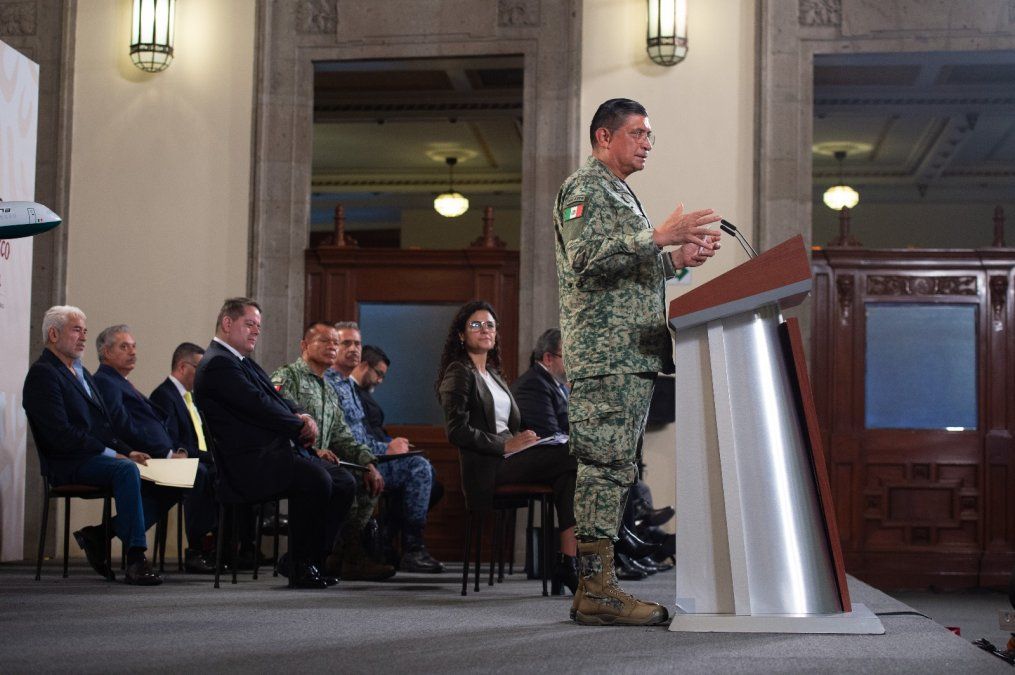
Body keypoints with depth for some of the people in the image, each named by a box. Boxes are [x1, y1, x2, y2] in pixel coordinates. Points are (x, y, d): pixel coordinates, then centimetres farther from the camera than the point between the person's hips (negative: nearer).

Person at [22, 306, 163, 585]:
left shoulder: (81, 373, 24)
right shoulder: (42, 374, -7)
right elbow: (59, 433, -18)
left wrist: (128, 451, 5)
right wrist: (112, 454, -17)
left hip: (99, 458, 9)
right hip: (68, 465, -9)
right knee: (125, 470, -35)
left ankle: (98, 534, 1)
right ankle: (136, 560, -35)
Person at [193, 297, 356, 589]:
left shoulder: (244, 362, 24)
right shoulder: (217, 364, -9)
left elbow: (278, 400, 22)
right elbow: (259, 406, -17)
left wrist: (303, 417, -1)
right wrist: (300, 425, -5)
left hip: (278, 451, 11)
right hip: (250, 464, -11)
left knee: (344, 482, -1)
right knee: (316, 479, -31)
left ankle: (314, 559, 3)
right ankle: (302, 566, -19)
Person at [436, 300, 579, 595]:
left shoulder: (493, 373, 25)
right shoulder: (459, 373, -2)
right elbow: (458, 430, -13)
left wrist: (521, 439, 5)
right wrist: (506, 446, -16)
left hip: (507, 455, 8)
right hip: (486, 467, -8)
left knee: (568, 472, -19)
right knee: (571, 457, -21)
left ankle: (568, 564, -25)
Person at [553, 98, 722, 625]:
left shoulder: (617, 192, 28)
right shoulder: (585, 187, -4)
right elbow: (588, 257, -19)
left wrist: (676, 259, 16)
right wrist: (661, 236, -18)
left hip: (633, 354, 10)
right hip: (605, 350, -10)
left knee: (612, 470, 7)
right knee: (605, 466, -12)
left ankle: (595, 587, 9)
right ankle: (596, 589, -12)